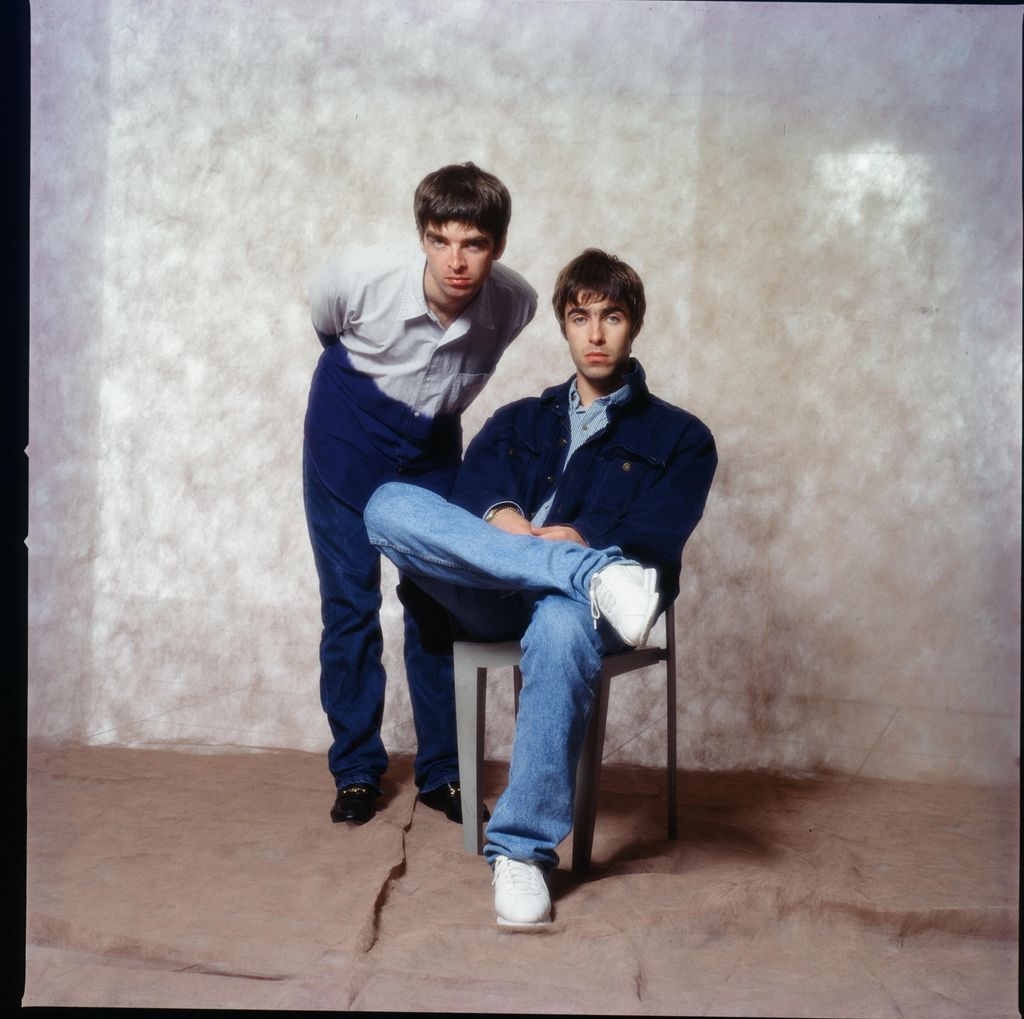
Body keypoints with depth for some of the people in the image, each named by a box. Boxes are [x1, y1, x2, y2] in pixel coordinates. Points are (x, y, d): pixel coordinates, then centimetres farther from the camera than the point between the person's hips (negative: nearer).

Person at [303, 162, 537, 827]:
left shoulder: (516, 303, -23)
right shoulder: (361, 278, -28)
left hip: (432, 454, 2)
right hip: (347, 446, -1)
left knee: (436, 608, 3)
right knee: (350, 608, 0)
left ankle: (442, 771, 17)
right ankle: (356, 770, 14)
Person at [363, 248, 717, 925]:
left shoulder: (680, 437, 16)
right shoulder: (519, 421, 26)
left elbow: (656, 536, -1)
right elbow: (475, 488, 6)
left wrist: (575, 536, -19)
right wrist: (505, 521, -18)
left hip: (568, 601, -3)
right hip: (493, 600, 3)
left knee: (561, 625, -41)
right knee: (390, 505, -23)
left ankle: (524, 851, -30)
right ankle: (596, 578, -35)